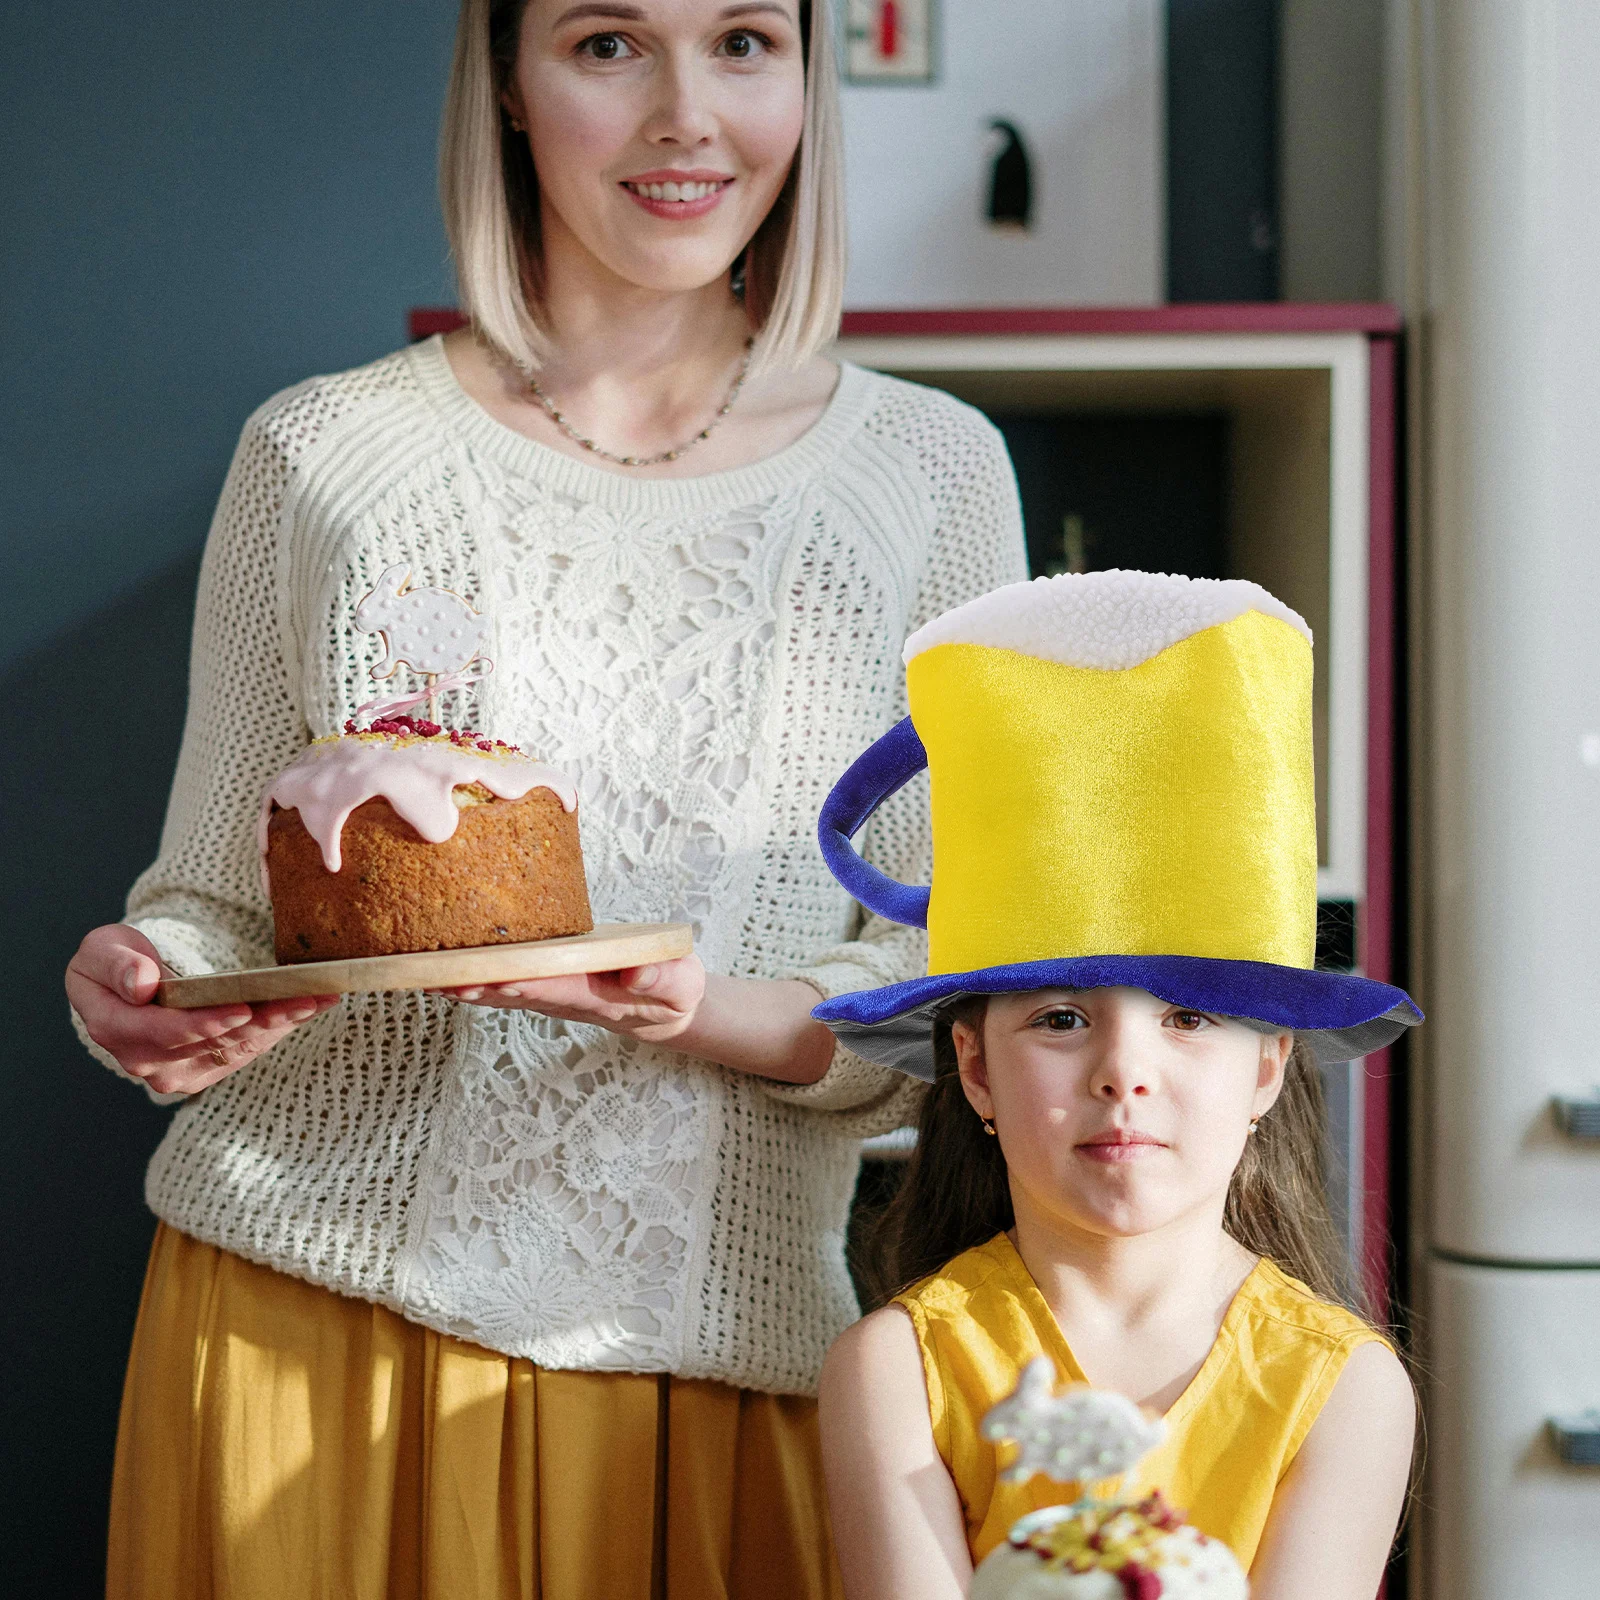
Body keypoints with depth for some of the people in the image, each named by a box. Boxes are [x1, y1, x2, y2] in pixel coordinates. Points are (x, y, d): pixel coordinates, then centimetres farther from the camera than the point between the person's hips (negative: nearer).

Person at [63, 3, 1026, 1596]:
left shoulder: (930, 472, 4)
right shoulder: (323, 454, 4)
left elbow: (961, 981, 2)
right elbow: (214, 899, 11)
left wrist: (726, 1017, -18)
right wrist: (145, 986, -12)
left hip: (714, 1363, 0)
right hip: (300, 1323, 0)